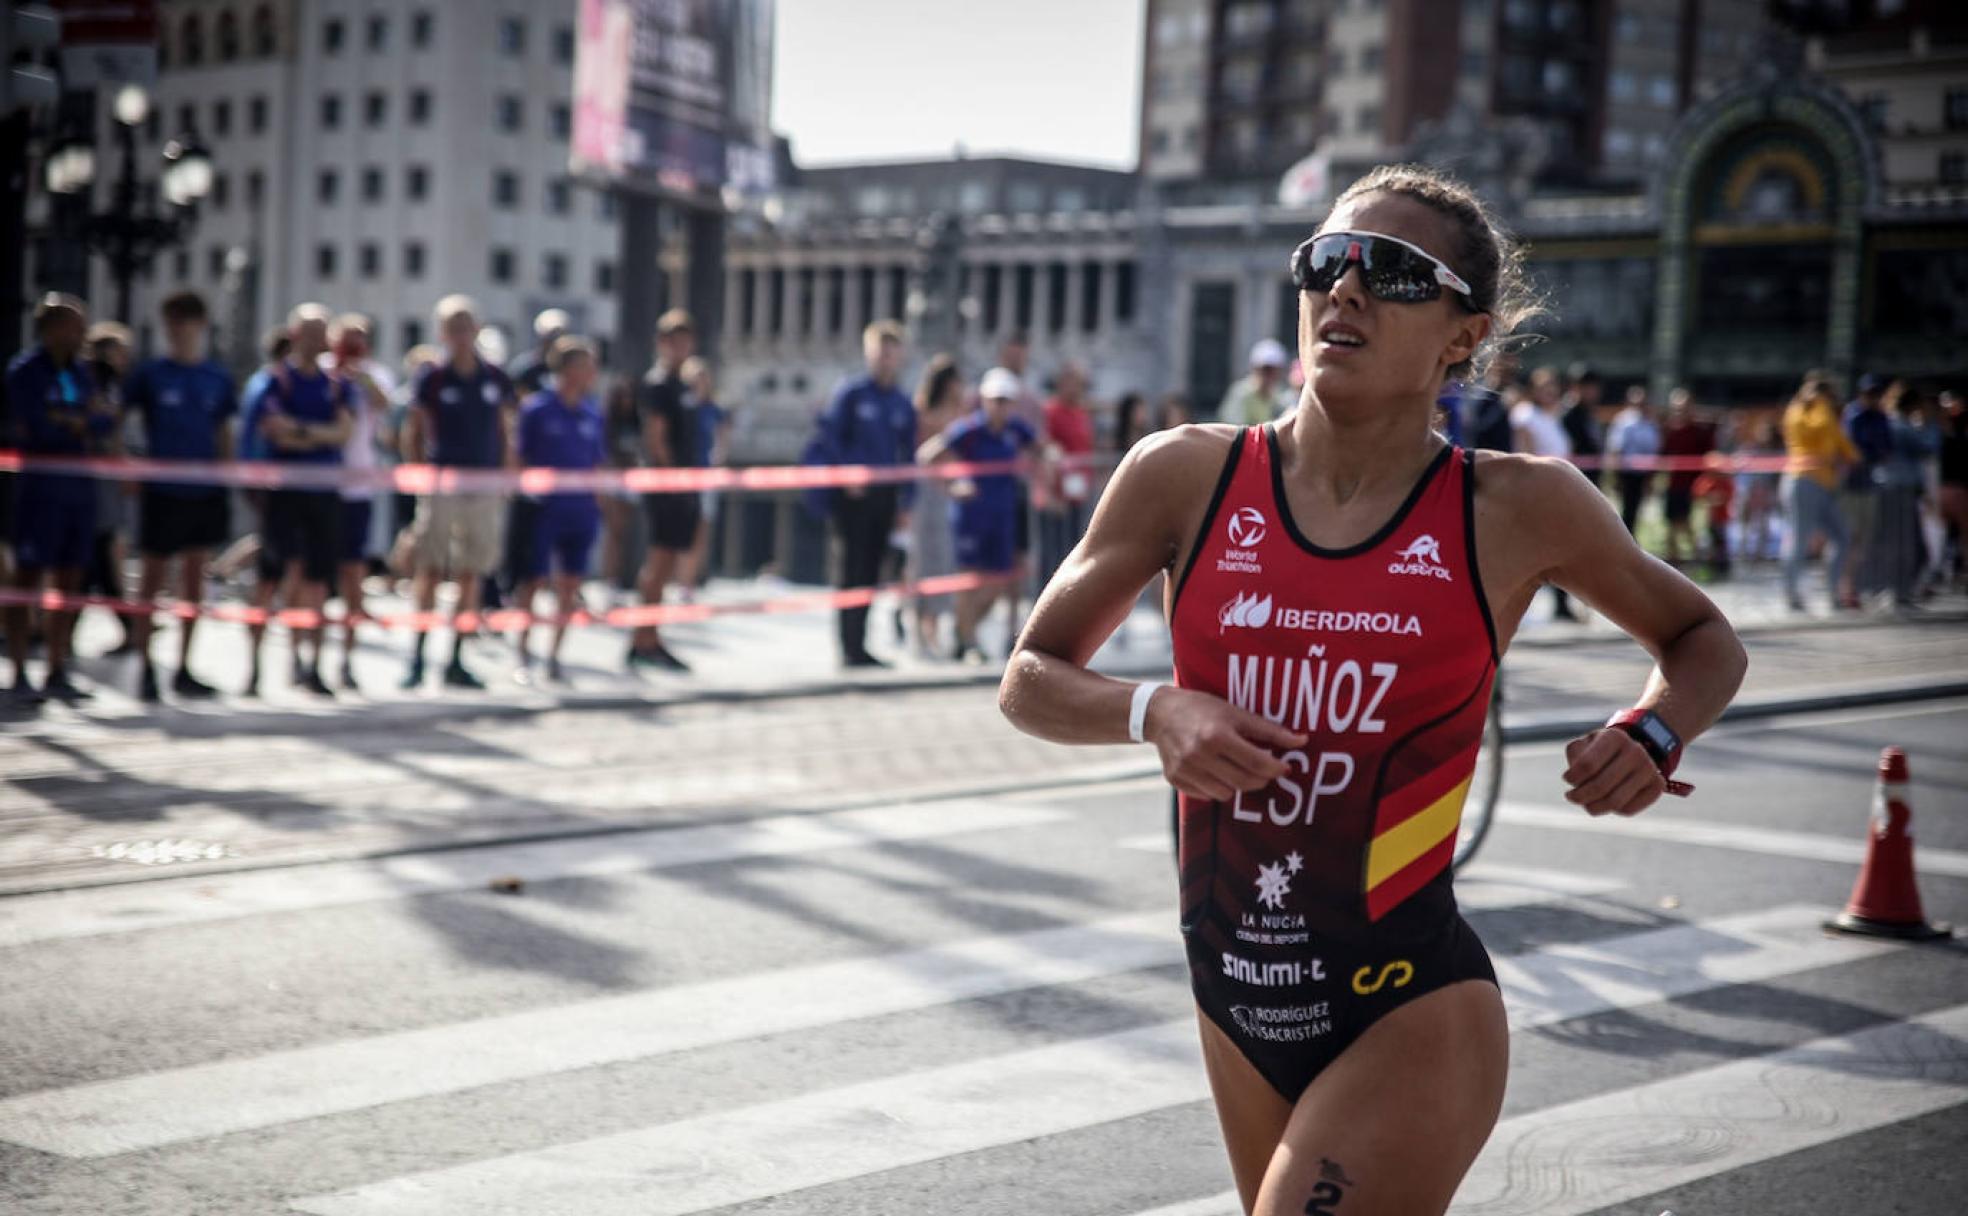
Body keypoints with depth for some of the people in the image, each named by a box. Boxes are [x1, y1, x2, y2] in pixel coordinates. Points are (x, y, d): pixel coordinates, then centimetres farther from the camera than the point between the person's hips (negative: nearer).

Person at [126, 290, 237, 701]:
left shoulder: (218, 377, 6)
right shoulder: (150, 373, -2)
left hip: (206, 492, 3)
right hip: (162, 491, -3)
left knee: (195, 578, 8)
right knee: (153, 577, 3)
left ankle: (183, 669, 16)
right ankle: (144, 666, 11)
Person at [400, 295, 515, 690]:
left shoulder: (495, 378, 7)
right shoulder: (432, 379, 0)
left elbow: (505, 434, 12)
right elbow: (412, 433, 3)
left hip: (485, 488, 3)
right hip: (441, 485, -3)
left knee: (473, 576, 4)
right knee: (430, 571, -5)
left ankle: (456, 661, 11)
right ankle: (416, 657, -1)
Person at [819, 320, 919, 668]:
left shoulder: (902, 403, 12)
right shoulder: (851, 393, -3)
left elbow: (908, 453, 16)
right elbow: (832, 436, -4)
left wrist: (906, 499, 10)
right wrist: (848, 477, -12)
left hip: (885, 495, 5)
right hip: (855, 494, -5)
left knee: (871, 571, 8)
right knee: (853, 569, -5)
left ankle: (859, 646, 14)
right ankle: (850, 648, -2)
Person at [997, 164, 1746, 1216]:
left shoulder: (1516, 511, -5)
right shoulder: (1185, 477, -3)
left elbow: (1701, 640, 12)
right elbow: (1029, 682, 5)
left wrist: (1651, 735, -9)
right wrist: (1156, 713, -15)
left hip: (1413, 1018, -3)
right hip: (1236, 1003, 4)